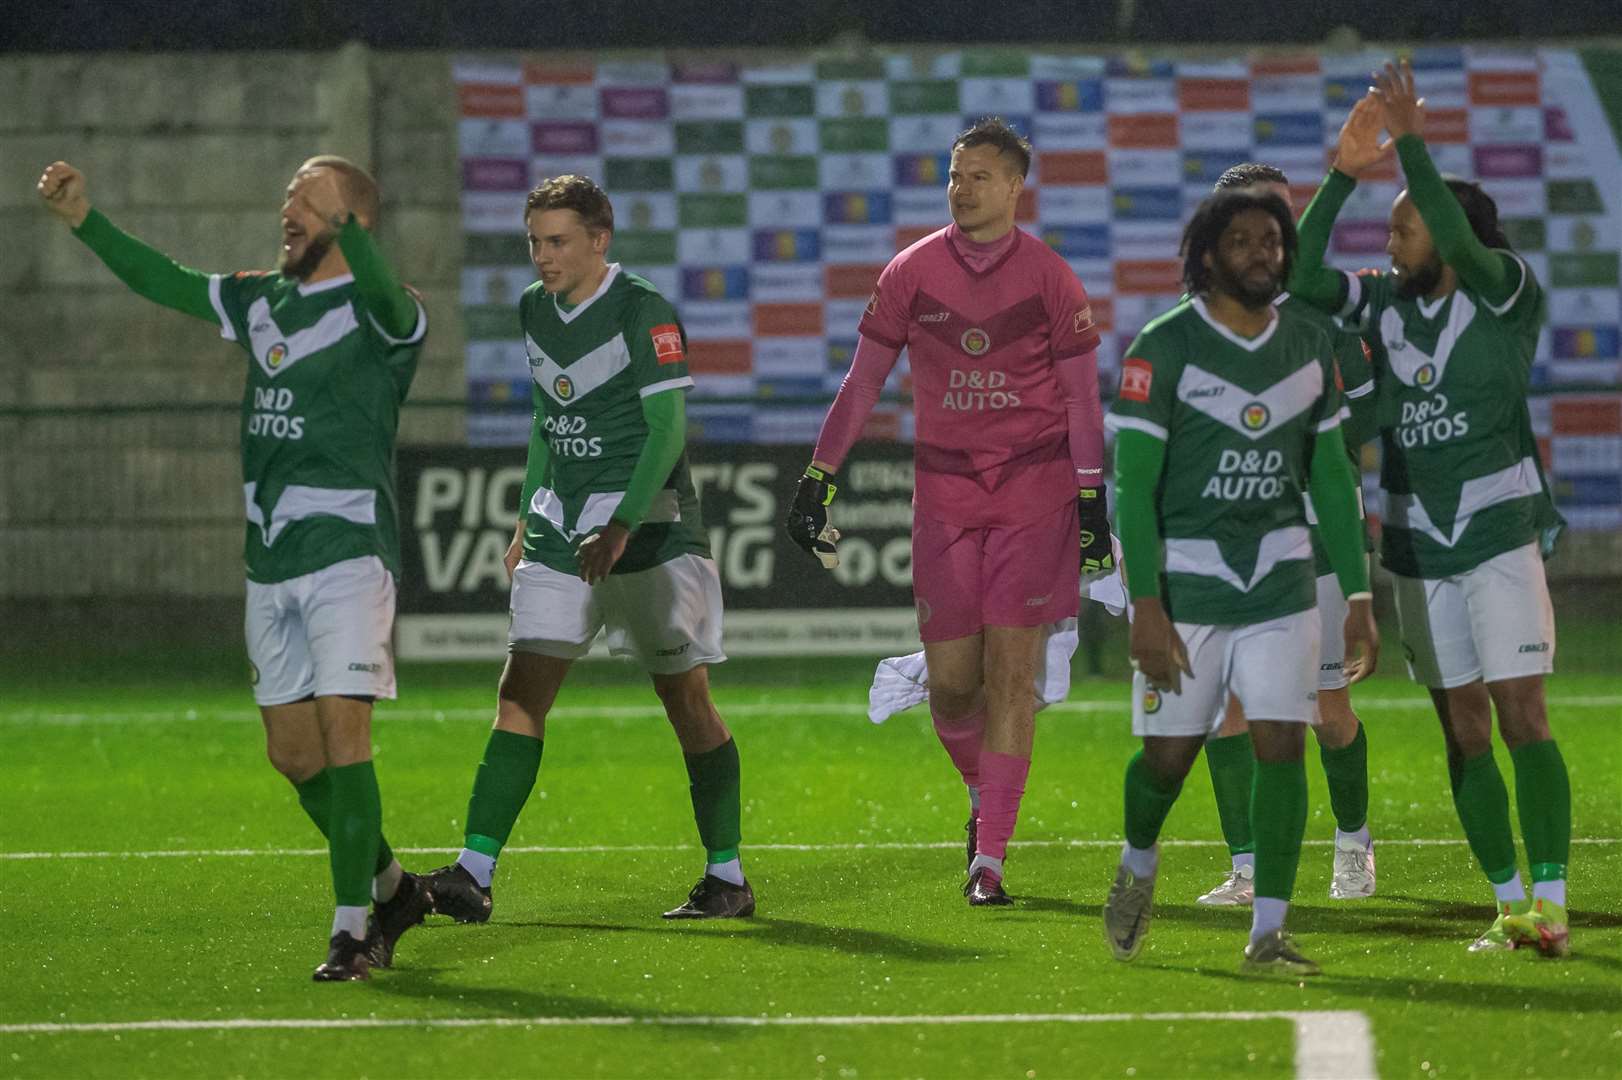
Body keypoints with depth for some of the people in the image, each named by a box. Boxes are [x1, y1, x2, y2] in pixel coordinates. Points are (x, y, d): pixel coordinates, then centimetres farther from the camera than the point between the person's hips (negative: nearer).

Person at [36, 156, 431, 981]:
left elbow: (385, 296, -33)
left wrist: (339, 227, -52)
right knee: (292, 750, 10)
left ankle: (352, 928, -12)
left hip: (348, 549, -8)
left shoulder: (378, 314, -9)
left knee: (342, 729, -15)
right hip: (270, 563, 8)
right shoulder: (262, 301, 14)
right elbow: (166, 282, 25)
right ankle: (389, 886, 28)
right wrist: (82, 219, 17)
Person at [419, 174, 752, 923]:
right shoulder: (534, 310, 9)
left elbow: (668, 428, -17)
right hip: (561, 526, 6)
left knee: (686, 699, 0)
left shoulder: (643, 312, -12)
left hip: (647, 526, -6)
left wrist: (622, 526, -24)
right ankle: (473, 874, -8)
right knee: (521, 693, -4)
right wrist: (529, 516, 18)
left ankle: (728, 877, 10)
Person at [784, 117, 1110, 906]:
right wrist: (817, 478, 5)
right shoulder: (913, 273, 3)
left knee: (1010, 671, -7)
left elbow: (1082, 397, 3)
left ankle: (989, 859, -5)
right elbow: (863, 381, 9)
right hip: (945, 486, 2)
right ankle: (982, 796, 29)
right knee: (951, 680, -1)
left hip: (1034, 486, -2)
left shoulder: (1048, 278, -1)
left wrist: (1091, 501, -2)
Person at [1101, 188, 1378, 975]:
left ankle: (1267, 933, -4)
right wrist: (1145, 608, -17)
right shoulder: (1163, 349, -10)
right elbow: (1133, 485, -11)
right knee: (1170, 752, 2)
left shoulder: (1310, 348, 6)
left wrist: (1357, 598, 8)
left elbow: (1332, 478, 12)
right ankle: (1138, 862, 35)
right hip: (1186, 583, -3)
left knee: (1281, 744, -8)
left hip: (1280, 583, 3)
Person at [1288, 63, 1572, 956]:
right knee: (1464, 732, 4)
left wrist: (1410, 142, -27)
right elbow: (1301, 279, -6)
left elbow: (1460, 242, -25)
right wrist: (1342, 172, -13)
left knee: (1522, 718, -11)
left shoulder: (1507, 295, -6)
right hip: (1419, 547, 5)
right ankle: (1509, 905, 9)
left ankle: (1549, 905, -13)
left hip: (1501, 536, -5)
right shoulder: (1385, 304, 7)